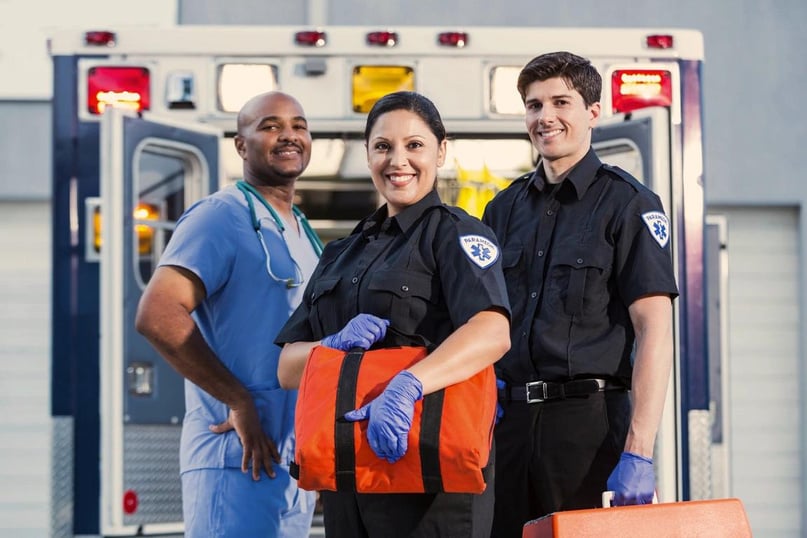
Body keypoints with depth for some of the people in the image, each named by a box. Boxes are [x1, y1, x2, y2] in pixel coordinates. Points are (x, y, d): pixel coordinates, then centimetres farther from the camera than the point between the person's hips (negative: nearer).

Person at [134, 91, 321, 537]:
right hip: (239, 460, -9)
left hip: (296, 462, 9)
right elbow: (157, 315, -21)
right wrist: (240, 402, -19)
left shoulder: (305, 236, 20)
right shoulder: (221, 216, -8)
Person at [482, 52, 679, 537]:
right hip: (508, 420, 5)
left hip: (590, 422, -5)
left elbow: (655, 330, -10)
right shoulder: (505, 208, 14)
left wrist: (639, 452, -18)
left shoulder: (627, 203, -2)